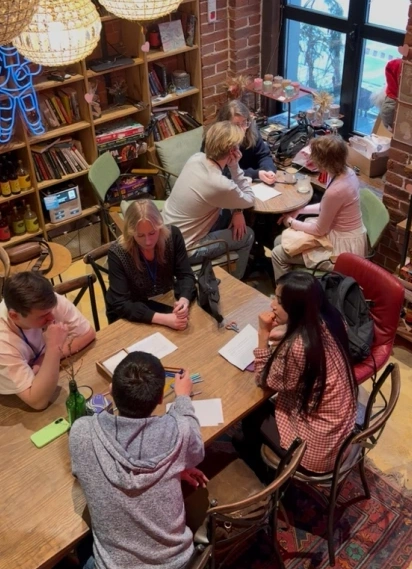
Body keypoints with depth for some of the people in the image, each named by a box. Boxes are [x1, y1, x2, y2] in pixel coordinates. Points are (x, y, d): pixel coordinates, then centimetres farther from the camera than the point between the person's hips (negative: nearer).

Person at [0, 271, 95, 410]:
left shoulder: (49, 302, -23)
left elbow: (88, 334, -11)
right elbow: (38, 401, -34)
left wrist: (48, 358, -22)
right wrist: (54, 348, -40)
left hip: (56, 378, 5)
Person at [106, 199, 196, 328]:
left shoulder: (173, 236, -17)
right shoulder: (117, 253, -25)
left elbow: (185, 275, -11)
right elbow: (121, 305, -27)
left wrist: (184, 300, -33)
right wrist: (163, 319, -39)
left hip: (163, 304, 5)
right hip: (128, 316, -4)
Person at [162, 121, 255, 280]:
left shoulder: (196, 158, -8)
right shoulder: (220, 184, -30)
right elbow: (249, 200, -8)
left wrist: (236, 210, -3)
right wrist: (235, 166, -11)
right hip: (182, 249, -7)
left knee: (229, 212, 21)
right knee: (247, 235, 11)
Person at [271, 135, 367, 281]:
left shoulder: (335, 190, -32)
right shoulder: (346, 172, -5)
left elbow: (320, 230, -19)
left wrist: (291, 222, -4)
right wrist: (300, 210, 8)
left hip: (342, 247, -9)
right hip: (340, 235, 9)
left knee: (278, 254, -4)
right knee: (279, 241, 13)